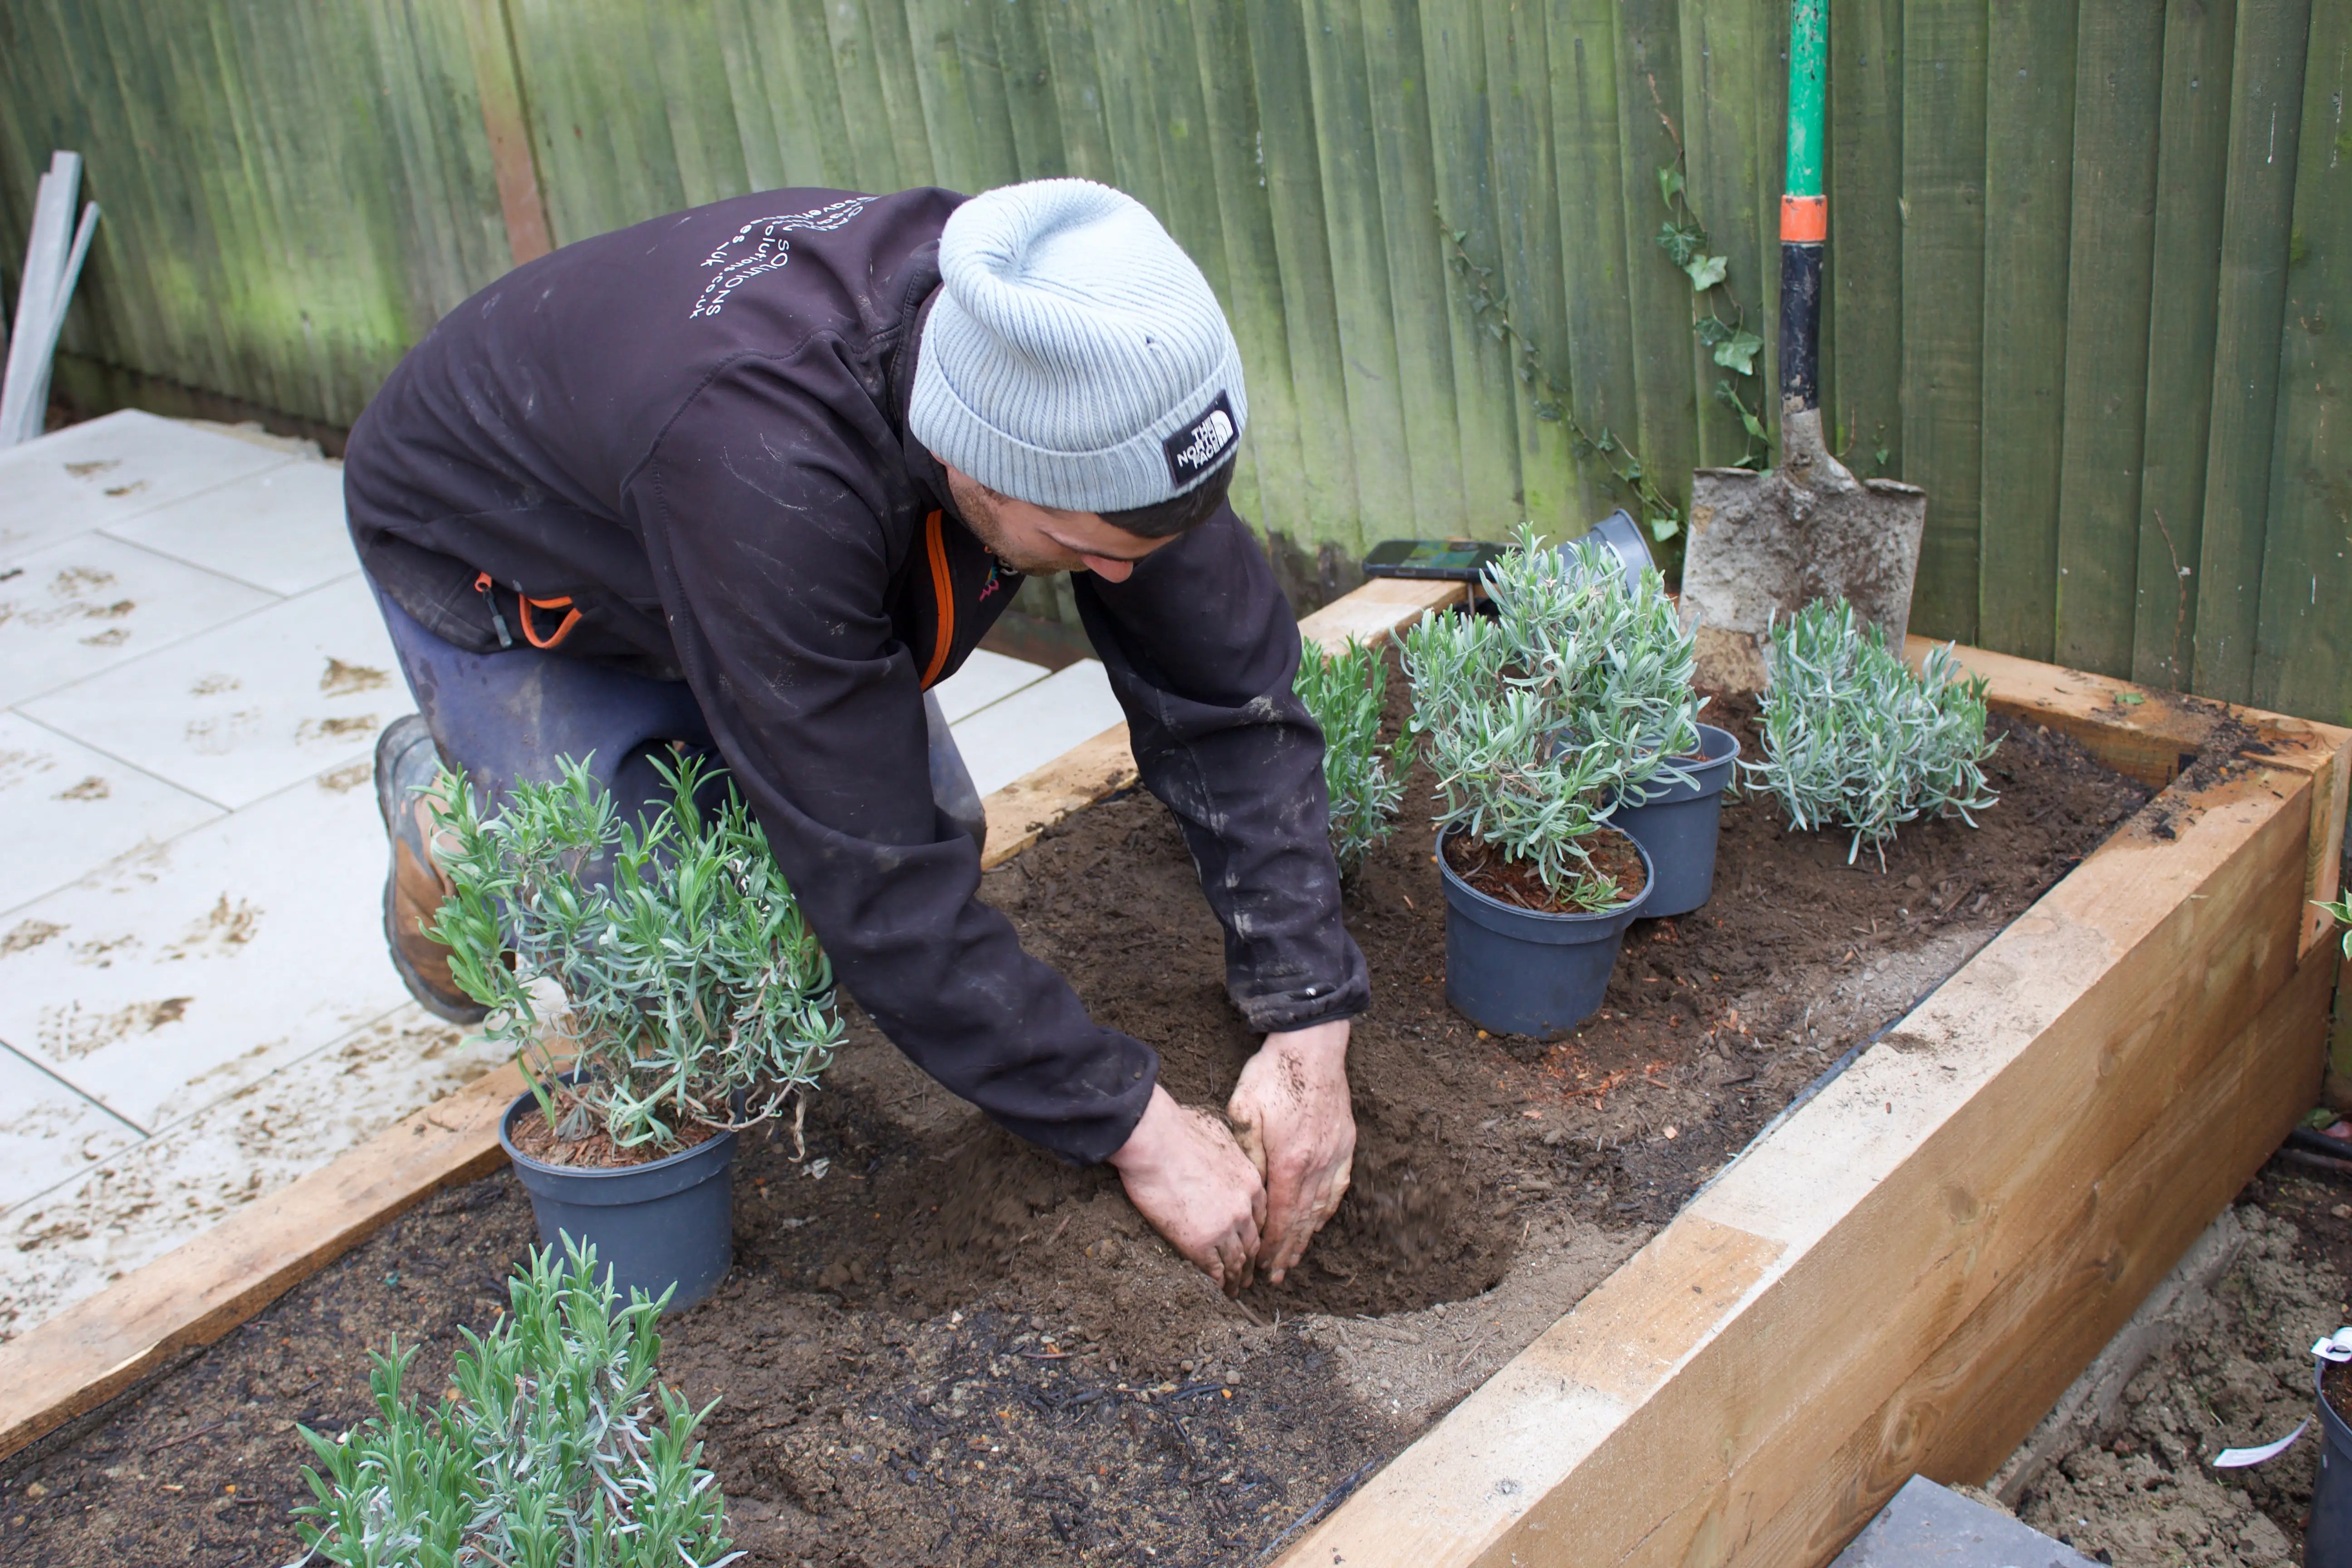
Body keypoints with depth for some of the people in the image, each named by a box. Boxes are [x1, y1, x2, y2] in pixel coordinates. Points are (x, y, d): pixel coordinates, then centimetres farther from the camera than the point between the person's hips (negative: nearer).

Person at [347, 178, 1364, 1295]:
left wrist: (1310, 1028, -29)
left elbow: (1229, 697, -23)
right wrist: (1134, 1129, -36)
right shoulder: (764, 462, -48)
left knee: (933, 840, 0)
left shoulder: (1080, 371, -29)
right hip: (501, 565, -5)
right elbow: (876, 873, -42)